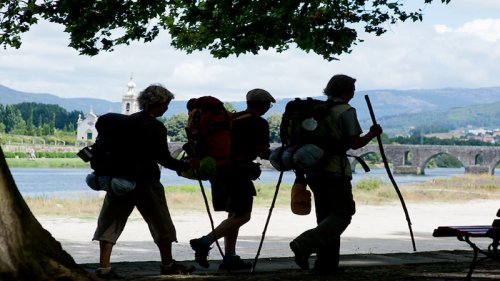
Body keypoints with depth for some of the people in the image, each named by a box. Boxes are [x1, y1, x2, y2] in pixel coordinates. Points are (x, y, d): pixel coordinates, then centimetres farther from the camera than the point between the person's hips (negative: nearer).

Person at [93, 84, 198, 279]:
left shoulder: (127, 121, 9)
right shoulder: (155, 128, -10)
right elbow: (164, 159, -11)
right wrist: (188, 166, 0)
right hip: (144, 181, -6)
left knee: (111, 221, 5)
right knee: (161, 223, 9)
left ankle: (104, 267, -3)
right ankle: (168, 265, 19)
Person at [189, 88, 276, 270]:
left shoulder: (231, 118, 17)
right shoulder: (259, 123, -6)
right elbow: (263, 153, -9)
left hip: (217, 168, 8)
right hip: (238, 171, -8)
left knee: (233, 214, 15)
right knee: (242, 215, -3)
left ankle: (230, 257, 12)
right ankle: (205, 242, -17)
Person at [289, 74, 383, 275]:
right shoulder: (346, 111, -8)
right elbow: (355, 143, -12)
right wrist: (373, 134, 4)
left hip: (314, 170, 8)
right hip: (335, 171, -8)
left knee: (326, 217, 13)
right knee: (343, 213, -2)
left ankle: (326, 266, 11)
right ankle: (305, 244, -20)